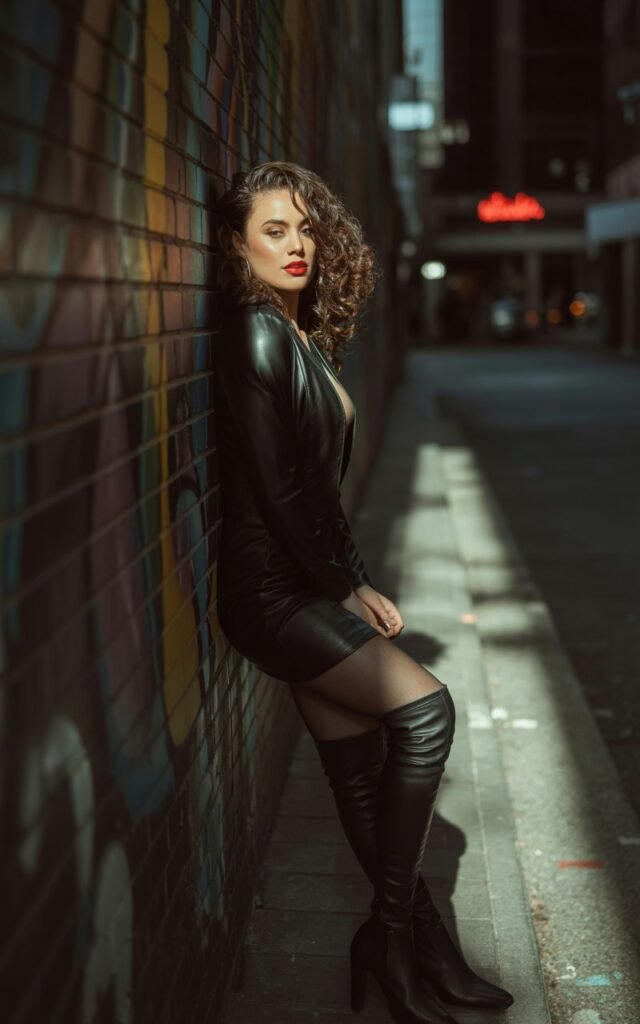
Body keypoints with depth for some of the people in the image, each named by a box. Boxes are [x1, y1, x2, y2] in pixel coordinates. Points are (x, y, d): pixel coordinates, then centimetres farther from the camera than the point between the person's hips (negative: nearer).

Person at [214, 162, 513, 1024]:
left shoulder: (306, 336, 14)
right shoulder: (256, 333, -13)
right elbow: (275, 490, -16)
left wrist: (353, 580, 8)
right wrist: (347, 587, -9)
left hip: (314, 583, 8)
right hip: (271, 587, -8)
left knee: (364, 769, 8)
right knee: (424, 708, -13)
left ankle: (423, 946, 17)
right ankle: (393, 933, 1)